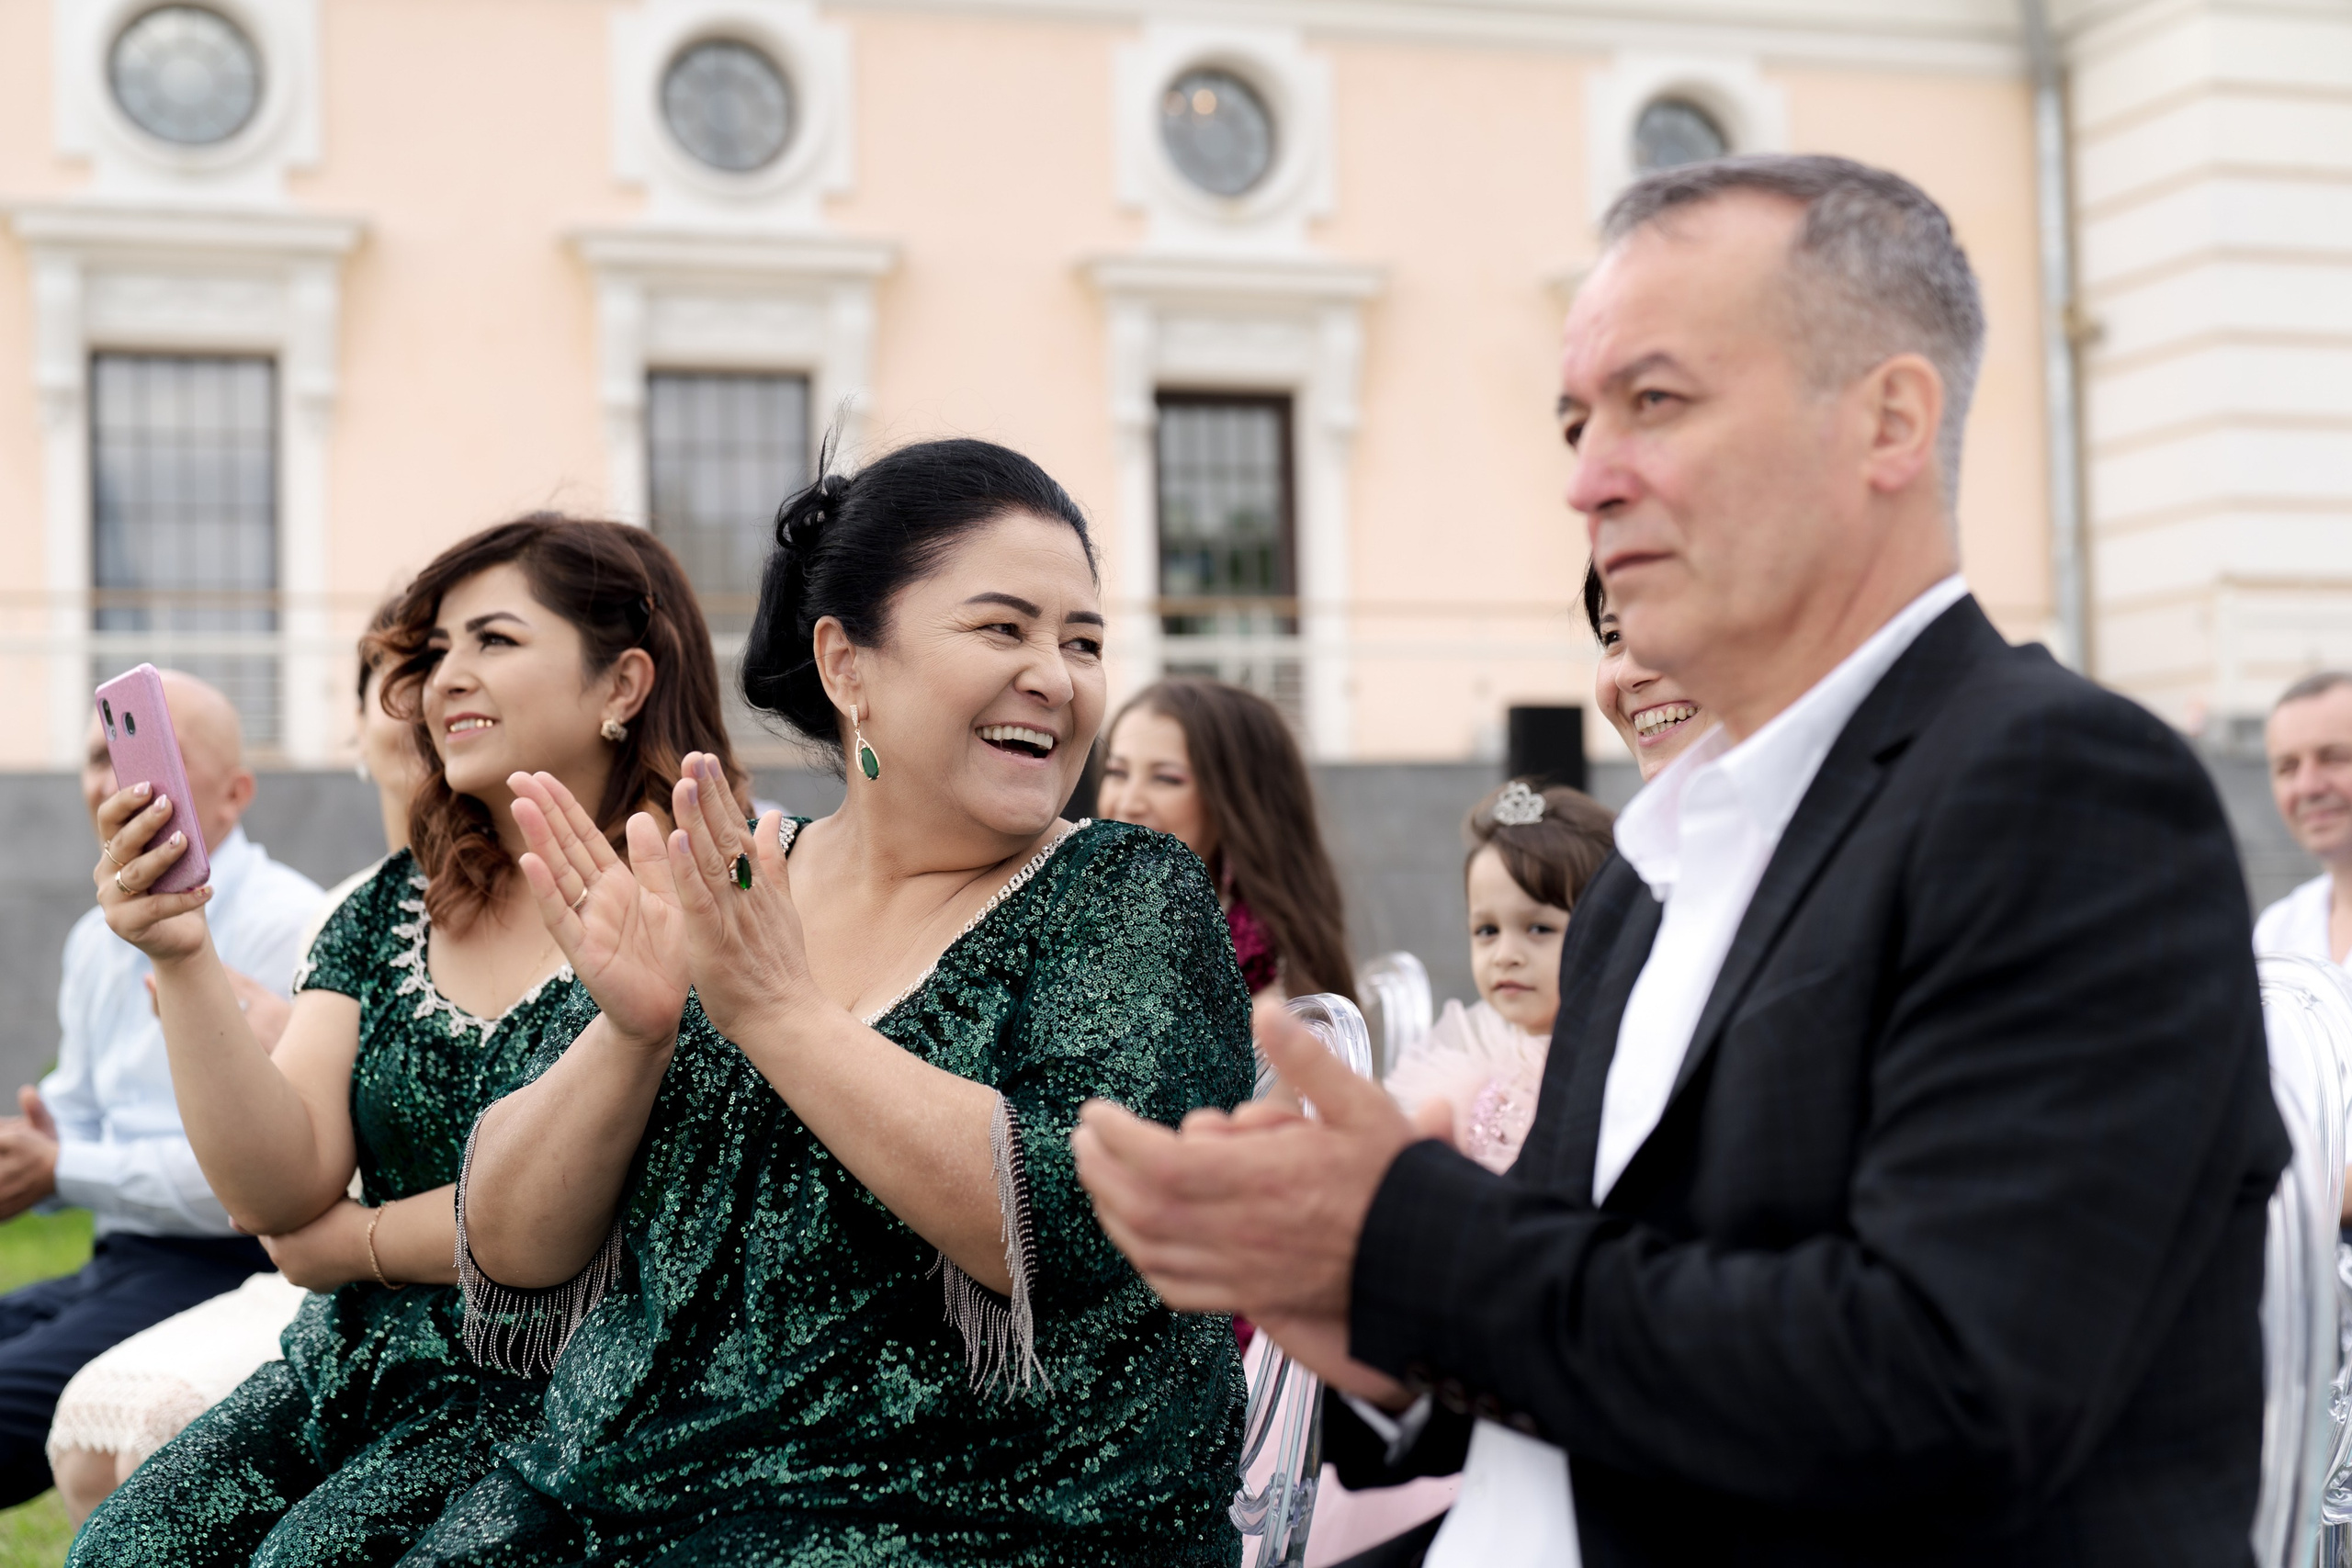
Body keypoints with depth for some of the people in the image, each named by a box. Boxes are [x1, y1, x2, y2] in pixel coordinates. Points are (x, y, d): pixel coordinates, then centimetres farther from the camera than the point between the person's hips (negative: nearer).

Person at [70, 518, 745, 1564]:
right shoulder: (390, 910, 10)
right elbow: (275, 1192, 0)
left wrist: (357, 1240, -3)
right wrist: (184, 963, -12)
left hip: (554, 1396, -6)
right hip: (355, 1375, 6)